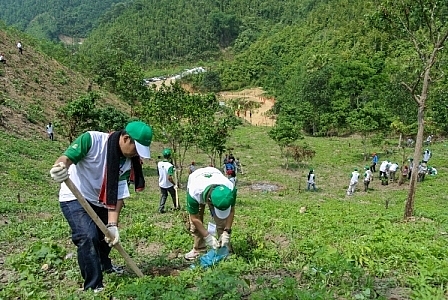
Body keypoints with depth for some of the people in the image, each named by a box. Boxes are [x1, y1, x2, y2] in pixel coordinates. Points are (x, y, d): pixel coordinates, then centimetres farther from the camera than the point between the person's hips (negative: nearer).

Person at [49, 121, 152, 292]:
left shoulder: (128, 162, -9)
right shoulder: (92, 140, -25)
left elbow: (118, 194, -11)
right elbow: (67, 157, -30)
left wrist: (113, 224, -18)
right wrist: (60, 167, -54)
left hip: (98, 201, 7)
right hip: (74, 198, -7)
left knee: (108, 234, 20)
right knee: (88, 236, -22)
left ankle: (104, 265, 51)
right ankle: (93, 286, -6)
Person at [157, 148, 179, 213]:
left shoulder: (159, 164, -8)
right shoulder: (170, 166, -27)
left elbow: (158, 173, 6)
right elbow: (169, 178, -30)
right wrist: (174, 184, -21)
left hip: (161, 184, 4)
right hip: (169, 185, -4)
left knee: (163, 196, 18)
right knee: (174, 195, 19)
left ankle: (161, 208, 7)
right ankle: (176, 206, 36)